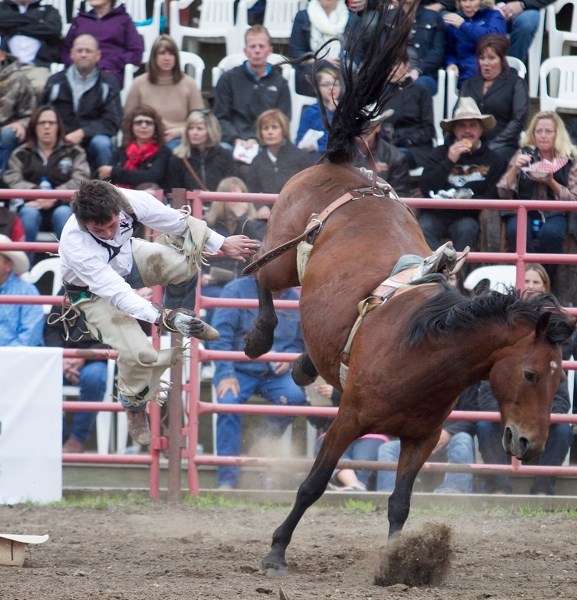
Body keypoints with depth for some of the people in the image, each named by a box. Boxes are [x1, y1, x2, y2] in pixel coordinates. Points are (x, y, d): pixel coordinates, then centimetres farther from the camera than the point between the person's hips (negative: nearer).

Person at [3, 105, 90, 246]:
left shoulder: (74, 152, 15)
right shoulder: (21, 154, 17)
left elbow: (80, 181, -3)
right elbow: (12, 181, 0)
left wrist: (55, 197, -19)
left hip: (62, 204, 0)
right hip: (31, 204, 0)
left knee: (63, 213, -35)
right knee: (29, 213, -34)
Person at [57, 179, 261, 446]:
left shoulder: (130, 201, -30)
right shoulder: (75, 246, -41)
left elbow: (175, 221, -12)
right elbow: (116, 292, -40)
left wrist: (222, 245, -1)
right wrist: (162, 317, -50)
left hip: (126, 260, 4)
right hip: (93, 291, -4)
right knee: (139, 353, -23)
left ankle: (183, 317, 8)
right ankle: (133, 405, 12)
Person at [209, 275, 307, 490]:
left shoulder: (294, 300, 9)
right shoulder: (236, 291, -3)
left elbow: (299, 342, 19)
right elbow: (221, 336, -9)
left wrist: (288, 359, -5)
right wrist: (226, 374, -20)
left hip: (274, 373, 3)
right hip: (238, 371, -3)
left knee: (295, 396, -28)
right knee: (228, 404, -29)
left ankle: (266, 440, 0)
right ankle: (227, 480, -23)